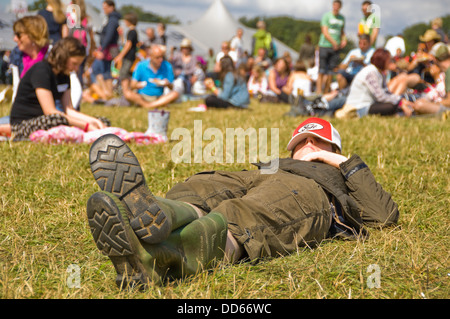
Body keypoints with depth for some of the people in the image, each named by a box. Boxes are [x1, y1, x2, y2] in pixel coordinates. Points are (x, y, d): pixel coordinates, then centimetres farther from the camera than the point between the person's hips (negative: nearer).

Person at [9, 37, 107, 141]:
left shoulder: (64, 75, 11)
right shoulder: (41, 71, -16)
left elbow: (69, 110, 6)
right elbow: (50, 111, -23)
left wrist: (94, 121, -9)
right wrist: (86, 126, -25)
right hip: (22, 124, -8)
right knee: (58, 119, -41)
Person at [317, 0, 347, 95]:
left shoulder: (342, 18, 14)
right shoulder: (326, 16, -1)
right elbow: (325, 32, -7)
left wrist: (344, 39, 6)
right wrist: (333, 42, -16)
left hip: (336, 47, 4)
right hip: (325, 45, -4)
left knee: (330, 71, 1)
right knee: (322, 71, -5)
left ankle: (326, 91, 6)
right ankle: (318, 91, -5)